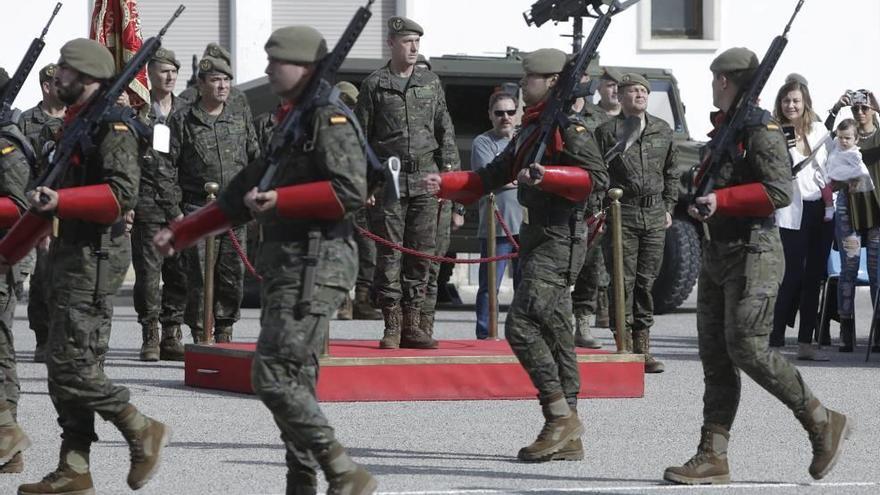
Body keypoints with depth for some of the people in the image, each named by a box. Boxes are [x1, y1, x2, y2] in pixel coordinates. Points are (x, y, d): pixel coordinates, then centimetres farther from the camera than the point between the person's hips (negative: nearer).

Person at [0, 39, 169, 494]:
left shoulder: (111, 125, -12)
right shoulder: (74, 122, 18)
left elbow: (123, 193, -24)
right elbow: (52, 198, 27)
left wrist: (60, 200, -33)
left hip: (95, 258, -10)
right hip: (70, 254, 10)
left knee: (71, 366, -12)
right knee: (64, 368, 9)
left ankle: (143, 433, 2)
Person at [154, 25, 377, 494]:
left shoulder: (329, 119, -8)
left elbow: (351, 191, -21)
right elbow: (239, 197, 28)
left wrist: (281, 200, -22)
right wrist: (180, 232, 26)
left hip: (315, 265, -10)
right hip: (285, 264, 10)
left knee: (274, 376, -16)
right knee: (294, 381, 8)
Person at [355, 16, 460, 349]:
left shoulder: (431, 82, 12)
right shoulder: (374, 85, 3)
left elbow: (445, 130, 14)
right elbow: (361, 136, 3)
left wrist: (450, 169, 5)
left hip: (425, 182, 3)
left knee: (422, 253, 3)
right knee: (389, 254, -3)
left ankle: (412, 324, 9)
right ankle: (392, 326, 1)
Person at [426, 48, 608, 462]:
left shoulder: (568, 127, -10)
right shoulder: (531, 129, 20)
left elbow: (597, 177, -22)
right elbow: (491, 177, 23)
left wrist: (547, 175, -32)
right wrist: (444, 184, 12)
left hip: (559, 243, -10)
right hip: (538, 241, 10)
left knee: (522, 324, -17)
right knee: (554, 334, 9)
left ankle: (561, 415, -13)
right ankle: (567, 439, 10)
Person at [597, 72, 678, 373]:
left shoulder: (662, 131, 12)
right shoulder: (607, 131, -1)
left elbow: (671, 173, 19)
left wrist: (669, 207, 13)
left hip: (655, 214, 4)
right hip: (621, 213, -4)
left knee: (647, 280, 5)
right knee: (624, 281, -5)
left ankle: (642, 346, 10)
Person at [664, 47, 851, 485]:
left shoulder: (761, 131, -11)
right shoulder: (725, 129, 16)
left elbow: (779, 192, -20)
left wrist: (722, 199, -23)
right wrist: (697, 199, 12)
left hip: (753, 253, -9)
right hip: (718, 253, 9)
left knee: (746, 348, -14)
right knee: (715, 355, 4)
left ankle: (823, 423, -1)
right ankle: (713, 458, 4)